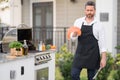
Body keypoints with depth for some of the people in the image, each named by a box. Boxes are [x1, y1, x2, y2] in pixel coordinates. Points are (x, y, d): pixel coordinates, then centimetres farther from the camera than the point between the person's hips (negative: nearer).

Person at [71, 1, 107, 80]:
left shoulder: (98, 25, -3)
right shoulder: (78, 21, 4)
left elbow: (102, 43, -4)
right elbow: (72, 37, 3)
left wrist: (103, 58, -9)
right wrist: (74, 34, -21)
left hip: (92, 55, -2)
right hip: (80, 54, 2)